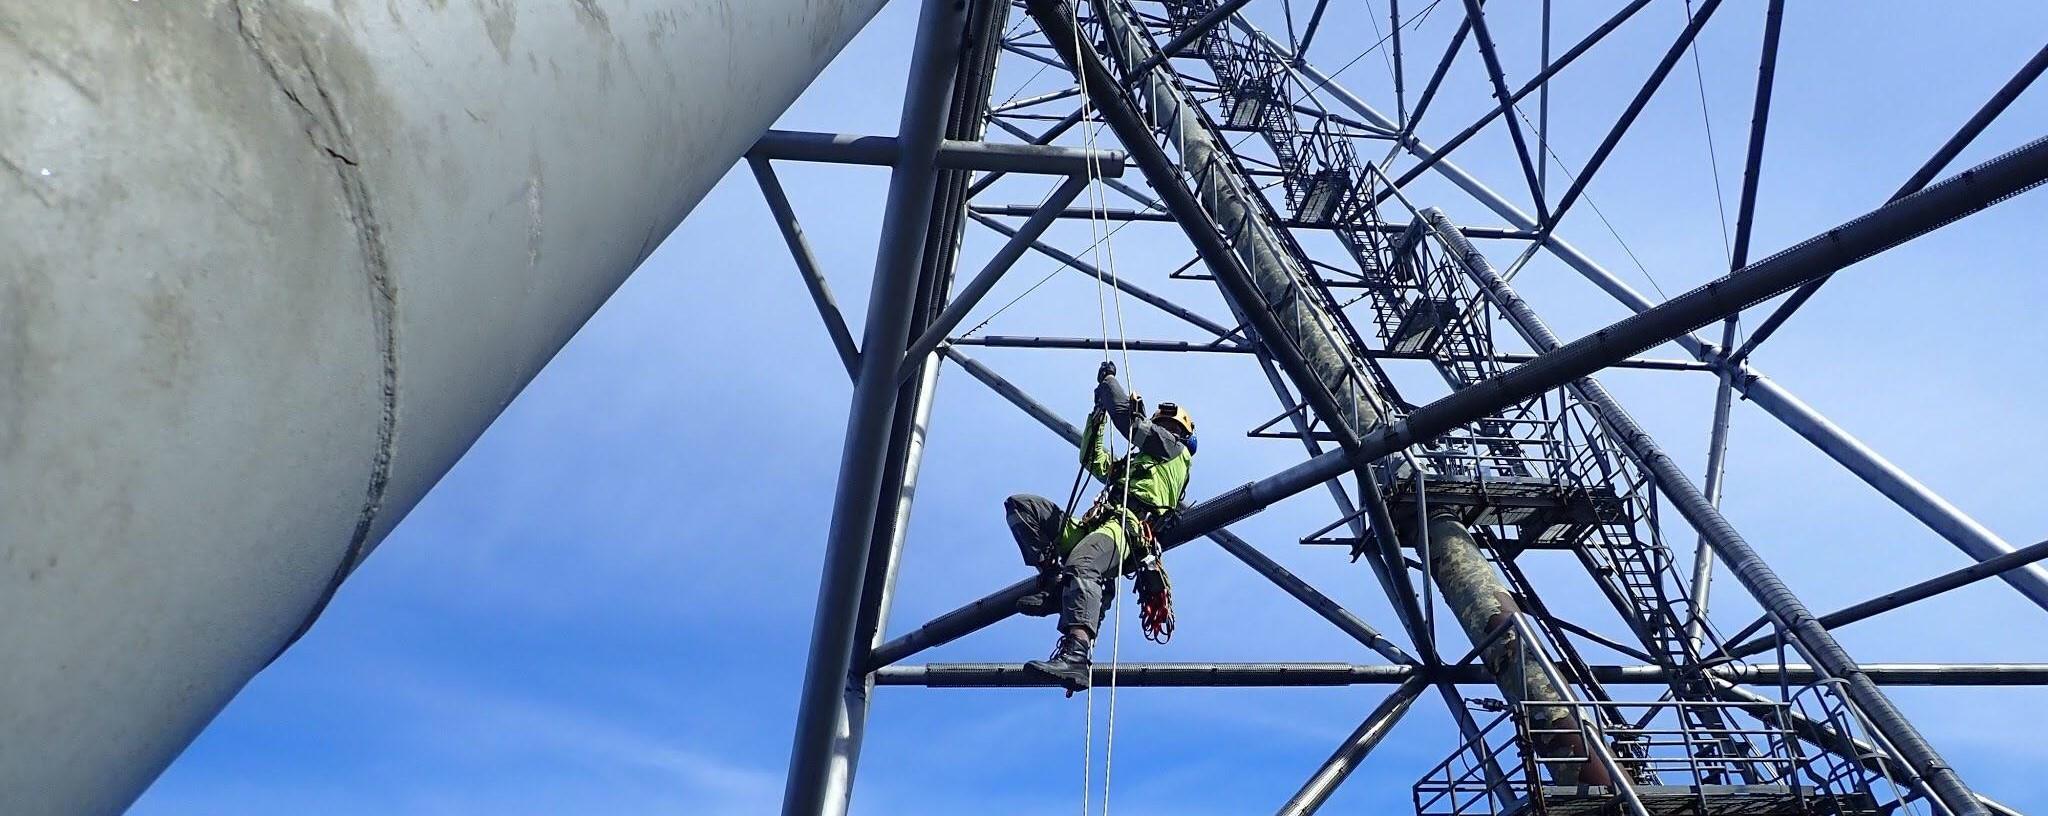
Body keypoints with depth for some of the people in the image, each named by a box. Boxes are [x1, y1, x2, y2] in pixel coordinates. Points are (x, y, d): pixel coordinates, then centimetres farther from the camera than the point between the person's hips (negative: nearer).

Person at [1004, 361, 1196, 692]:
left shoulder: (1175, 448, 18)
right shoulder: (1131, 463, 42)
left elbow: (1127, 415, 9)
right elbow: (1092, 460, 45)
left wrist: (1107, 380, 26)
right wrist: (1099, 408, 38)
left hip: (1126, 525, -9)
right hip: (1094, 525, 9)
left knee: (1080, 566, -40)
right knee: (1018, 504, -1)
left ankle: (1074, 657, -58)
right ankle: (1055, 581, -17)